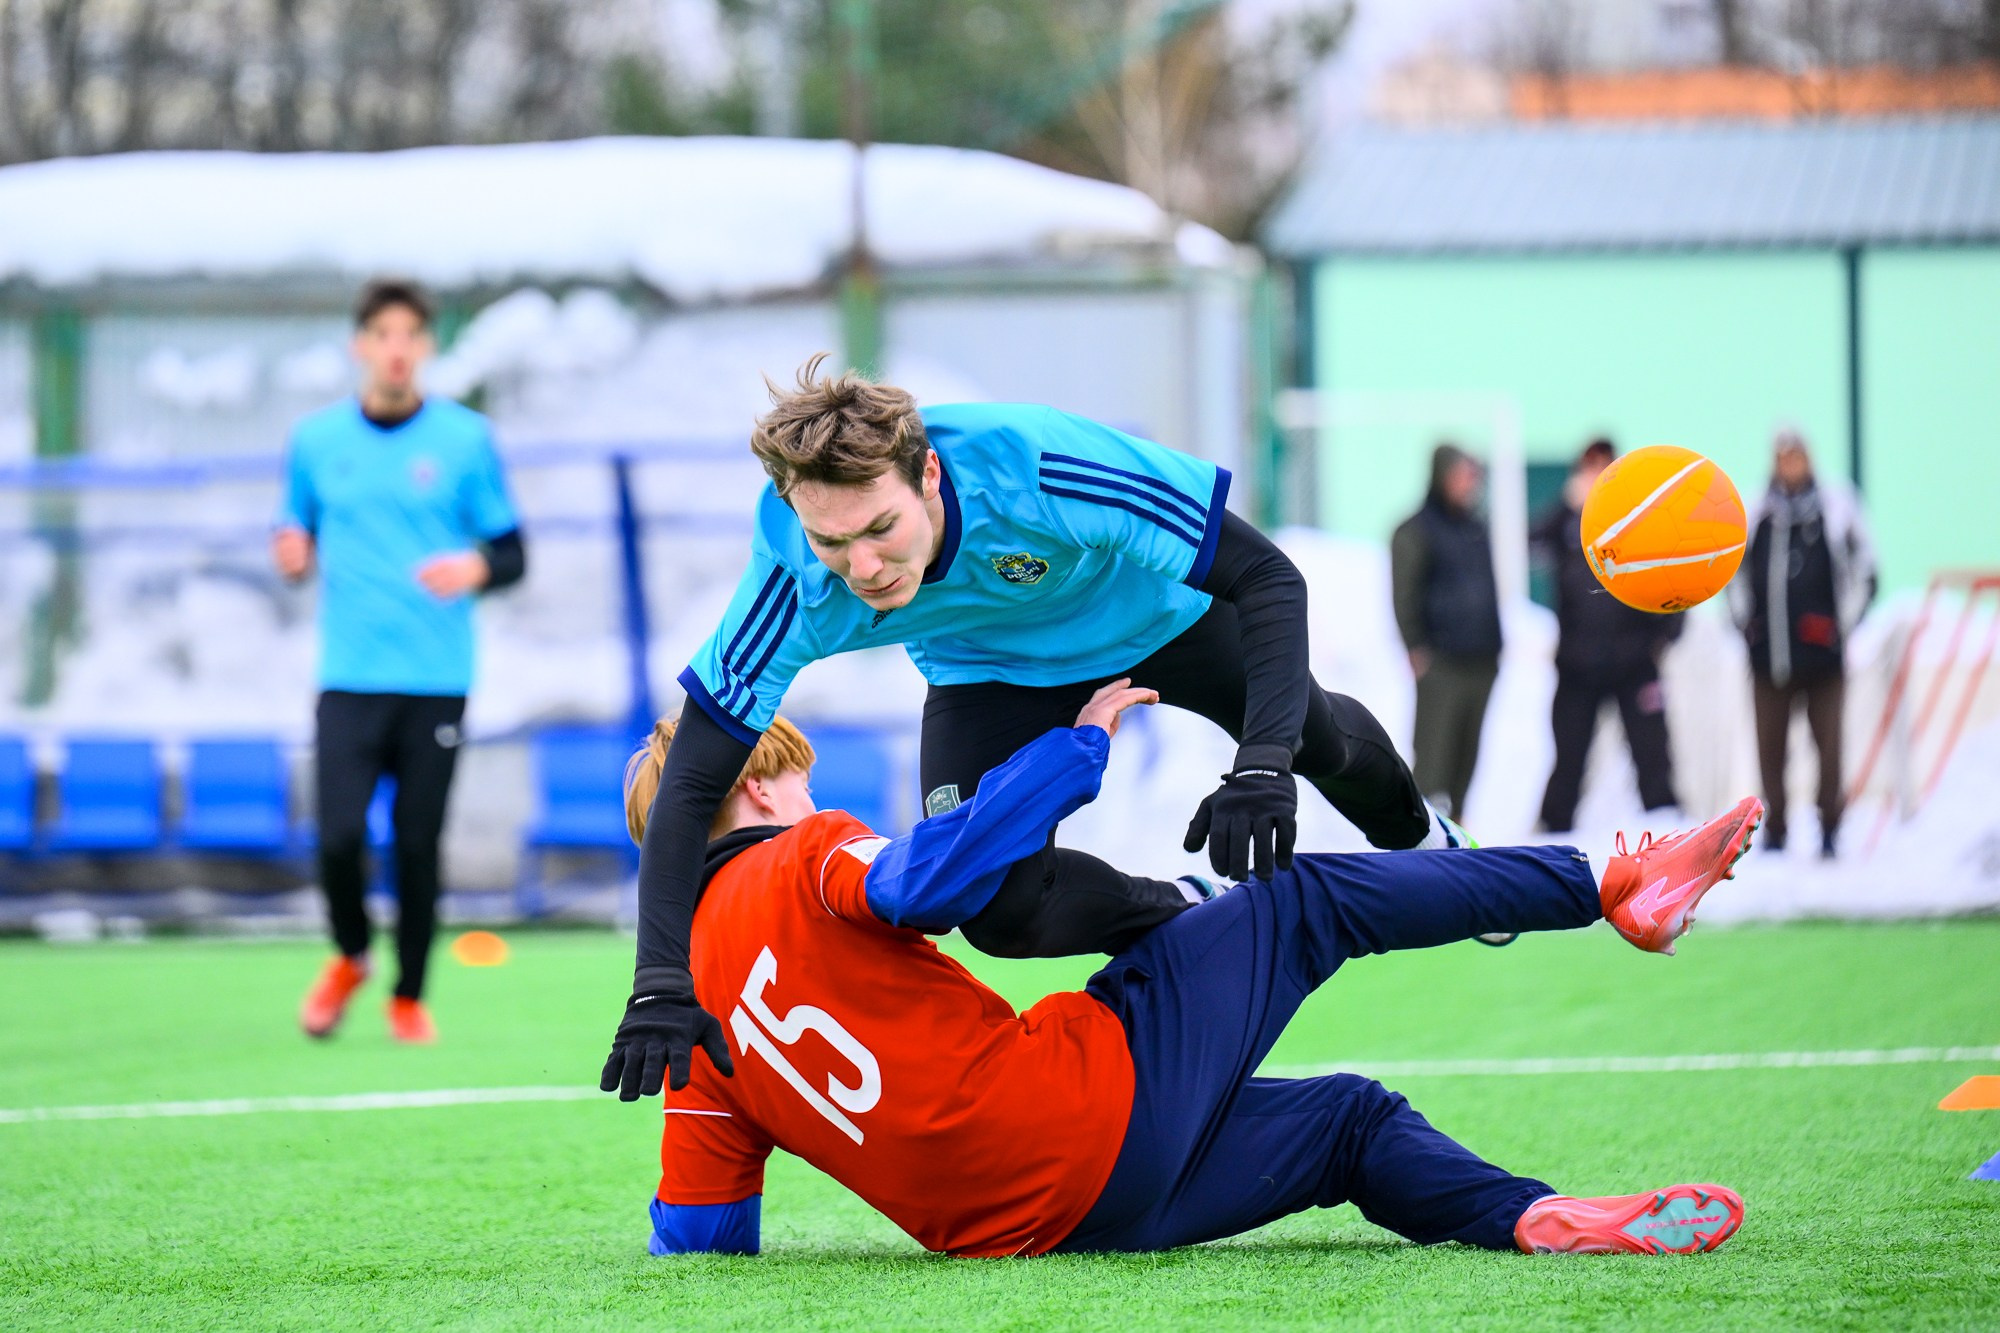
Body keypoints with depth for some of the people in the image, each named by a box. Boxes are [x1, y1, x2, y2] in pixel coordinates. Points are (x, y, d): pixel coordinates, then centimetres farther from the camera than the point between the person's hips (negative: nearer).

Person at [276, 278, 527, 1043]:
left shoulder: (465, 439, 2)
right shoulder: (315, 440, 7)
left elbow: (512, 556, 4)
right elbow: (300, 538, 17)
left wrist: (477, 566, -18)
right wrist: (293, 557, -6)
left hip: (436, 680, -1)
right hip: (349, 678, 1)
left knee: (419, 843, 0)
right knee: (339, 836, -10)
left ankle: (409, 998, 18)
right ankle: (349, 958, 19)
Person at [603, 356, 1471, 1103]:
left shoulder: (1029, 465, -46)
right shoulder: (798, 575, -39)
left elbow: (1268, 577, -37)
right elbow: (692, 783, -33)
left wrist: (1263, 764, -49)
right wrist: (662, 984, -46)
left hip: (1152, 605, -1)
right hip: (992, 667, 1)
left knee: (1321, 746, 18)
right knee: (1001, 912, -19)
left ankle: (1414, 836, 55)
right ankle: (1187, 917, 12)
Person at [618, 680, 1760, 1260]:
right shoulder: (802, 863, -3)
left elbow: (697, 1233, 9)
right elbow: (929, 879, -24)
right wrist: (1079, 747, -12)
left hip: (1010, 1222, 7)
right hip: (1089, 1107, -7)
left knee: (1354, 1119, 22)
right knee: (1310, 903, 10)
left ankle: (1537, 1218, -3)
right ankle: (1615, 887, 19)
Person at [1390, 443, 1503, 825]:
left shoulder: (1477, 529, 17)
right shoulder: (1416, 532, -4)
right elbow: (1405, 596, -7)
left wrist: (1494, 646, 22)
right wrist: (1416, 647, -13)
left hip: (1480, 661, 7)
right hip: (1440, 661, -7)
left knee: (1468, 749, 8)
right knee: (1435, 748, -12)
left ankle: (1454, 820, 15)